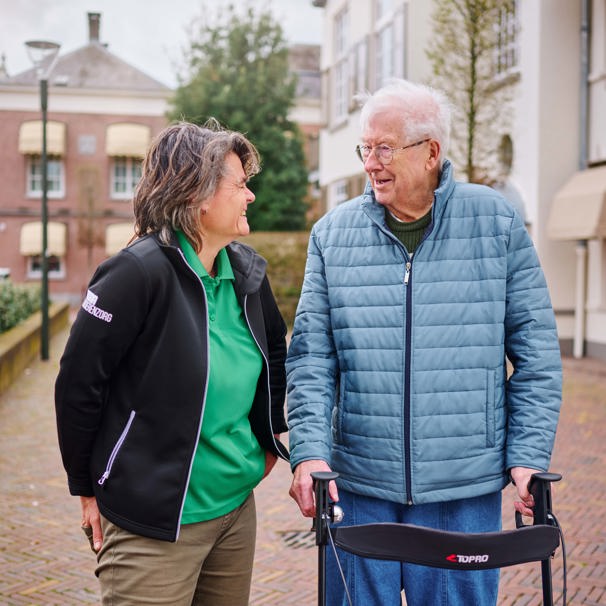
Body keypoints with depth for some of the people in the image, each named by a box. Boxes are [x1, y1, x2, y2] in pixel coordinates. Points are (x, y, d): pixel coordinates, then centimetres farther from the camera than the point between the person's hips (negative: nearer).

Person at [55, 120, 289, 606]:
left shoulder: (246, 270, 3)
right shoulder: (140, 272, -19)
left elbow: (275, 346, 21)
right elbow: (78, 383, -14)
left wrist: (270, 433, 18)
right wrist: (88, 488, -5)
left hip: (237, 508, 7)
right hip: (155, 522, -7)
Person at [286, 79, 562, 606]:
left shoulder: (497, 223, 0)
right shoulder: (332, 234, 2)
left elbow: (536, 354, 2)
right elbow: (311, 358, 0)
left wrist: (529, 457, -5)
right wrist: (309, 452, -12)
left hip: (466, 492, -1)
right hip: (357, 487, 1)